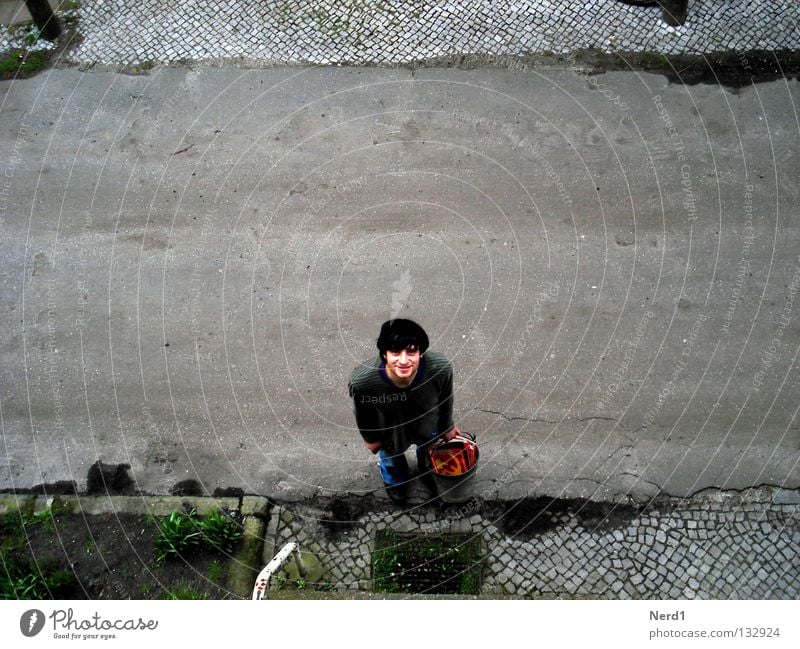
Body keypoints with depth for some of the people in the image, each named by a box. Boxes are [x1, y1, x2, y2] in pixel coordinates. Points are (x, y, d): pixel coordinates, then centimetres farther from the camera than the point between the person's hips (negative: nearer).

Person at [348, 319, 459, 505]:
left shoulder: (441, 368, -40)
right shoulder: (361, 381, -42)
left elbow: (445, 399, -15)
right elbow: (363, 413, -17)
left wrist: (447, 426, 3)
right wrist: (370, 438, 1)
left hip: (428, 426, 1)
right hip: (389, 432, -1)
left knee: (429, 452, 35)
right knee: (391, 458, 34)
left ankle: (427, 473, 73)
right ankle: (395, 481, 72)